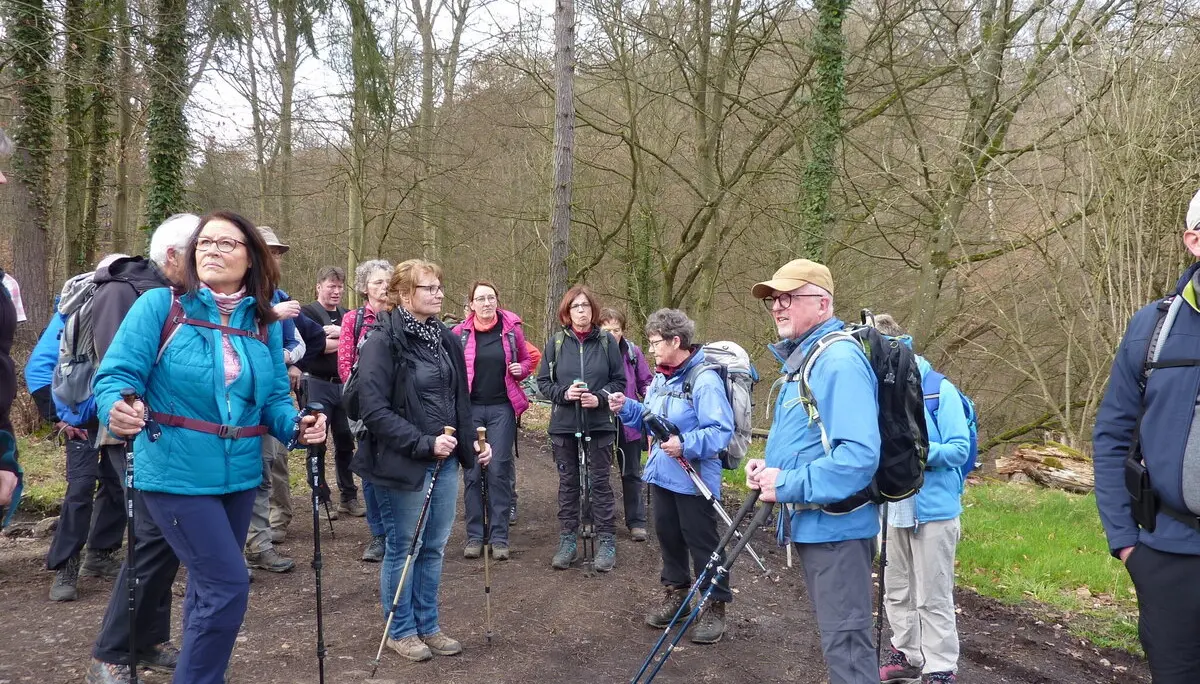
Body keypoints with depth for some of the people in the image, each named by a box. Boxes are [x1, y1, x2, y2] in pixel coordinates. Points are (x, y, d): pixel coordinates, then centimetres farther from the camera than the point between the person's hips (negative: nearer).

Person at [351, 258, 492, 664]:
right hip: (403, 464, -6)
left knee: (435, 548, 14)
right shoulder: (382, 343, -13)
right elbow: (374, 410, -19)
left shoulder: (445, 339, 8)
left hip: (445, 462, 7)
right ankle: (400, 630, 25)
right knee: (403, 549, 7)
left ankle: (427, 626, 30)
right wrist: (424, 443, -22)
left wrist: (472, 443, 7)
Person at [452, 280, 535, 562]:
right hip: (470, 408, 0)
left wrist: (521, 369, -7)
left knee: (499, 471, -2)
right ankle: (474, 536, 12)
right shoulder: (460, 333, 1)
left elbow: (527, 360, 14)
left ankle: (499, 537, 6)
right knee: (471, 472, 2)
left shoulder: (512, 329, 2)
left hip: (502, 408, 0)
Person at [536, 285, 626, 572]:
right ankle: (567, 540, 20)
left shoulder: (607, 341, -1)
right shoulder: (556, 342, 2)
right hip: (564, 424, 2)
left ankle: (606, 541, 12)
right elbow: (543, 382, 4)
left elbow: (619, 380, 2)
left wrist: (600, 397, -14)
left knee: (600, 481, 3)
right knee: (568, 482, 10)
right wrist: (564, 393, -14)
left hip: (599, 423, -1)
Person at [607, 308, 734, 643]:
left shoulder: (704, 379, -20)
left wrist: (686, 445, -35)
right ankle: (676, 592, 36)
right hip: (661, 474, 8)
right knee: (668, 535, 19)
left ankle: (715, 606, 17)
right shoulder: (660, 377, 8)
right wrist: (627, 408, -1)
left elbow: (722, 431, -24)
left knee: (702, 542, 3)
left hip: (694, 479, -8)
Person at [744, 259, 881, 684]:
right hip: (812, 523, 10)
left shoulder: (839, 361, -20)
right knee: (836, 635, 21)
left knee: (845, 640, -2)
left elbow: (858, 455, -30)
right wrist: (768, 467, 5)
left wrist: (789, 486, -23)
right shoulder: (799, 359, 13)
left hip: (836, 526, -10)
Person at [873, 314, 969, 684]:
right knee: (897, 591, 17)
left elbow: (960, 449, -15)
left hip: (934, 510, -6)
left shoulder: (940, 390, -13)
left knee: (933, 597, 2)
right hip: (898, 508, 6)